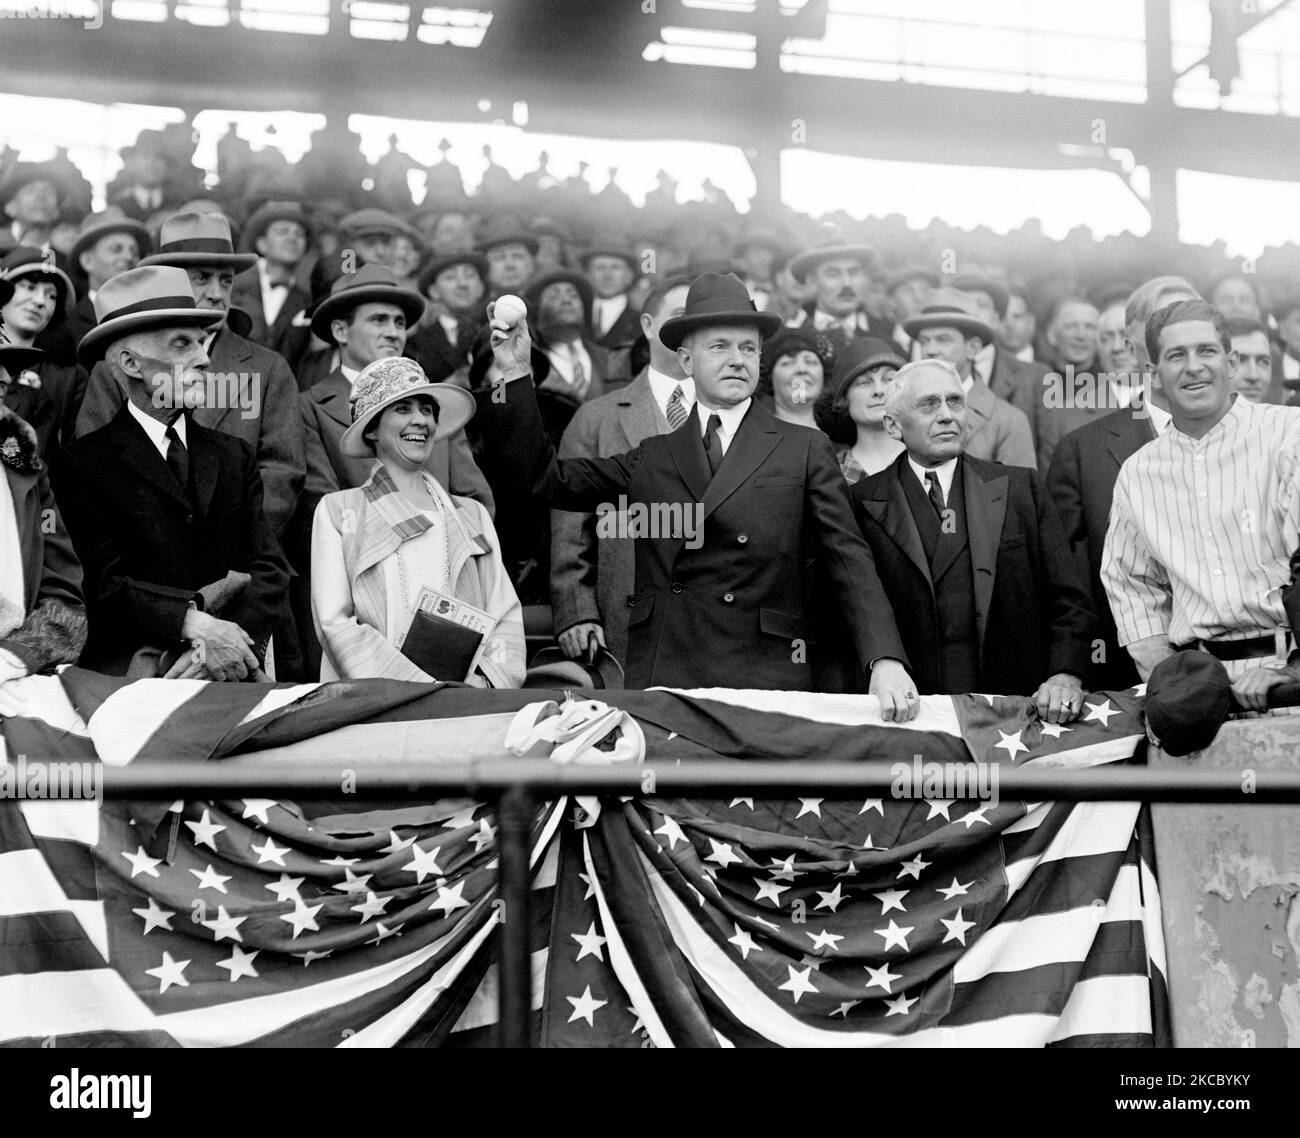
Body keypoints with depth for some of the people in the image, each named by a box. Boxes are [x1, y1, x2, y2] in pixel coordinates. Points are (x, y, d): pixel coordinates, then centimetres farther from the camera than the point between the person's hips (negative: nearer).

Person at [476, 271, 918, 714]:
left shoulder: (806, 451, 7)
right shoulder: (653, 457, 15)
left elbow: (850, 564, 0)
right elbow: (550, 478, 12)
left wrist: (885, 662, -14)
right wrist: (515, 374, 7)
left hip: (765, 679, -2)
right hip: (658, 680, 2)